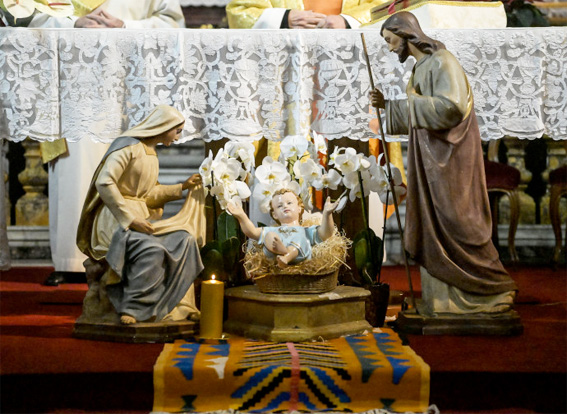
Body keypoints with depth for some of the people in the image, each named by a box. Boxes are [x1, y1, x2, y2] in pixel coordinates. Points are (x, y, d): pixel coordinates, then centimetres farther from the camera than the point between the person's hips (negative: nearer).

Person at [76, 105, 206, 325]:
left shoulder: (150, 153, 17)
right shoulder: (128, 145, -11)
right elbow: (104, 183, -21)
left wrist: (182, 187, 10)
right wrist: (130, 219, -25)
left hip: (139, 217, 9)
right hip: (116, 218, -9)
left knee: (184, 240, -11)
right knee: (151, 249, -34)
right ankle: (132, 308, -25)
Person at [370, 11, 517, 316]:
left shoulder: (442, 62, -12)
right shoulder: (420, 68, 15)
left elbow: (452, 106, -26)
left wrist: (411, 102, -15)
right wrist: (388, 105, 9)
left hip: (449, 158, -9)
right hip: (430, 159, 9)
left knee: (456, 221, -5)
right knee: (432, 224, 8)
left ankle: (496, 288, 5)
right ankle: (443, 295, 13)